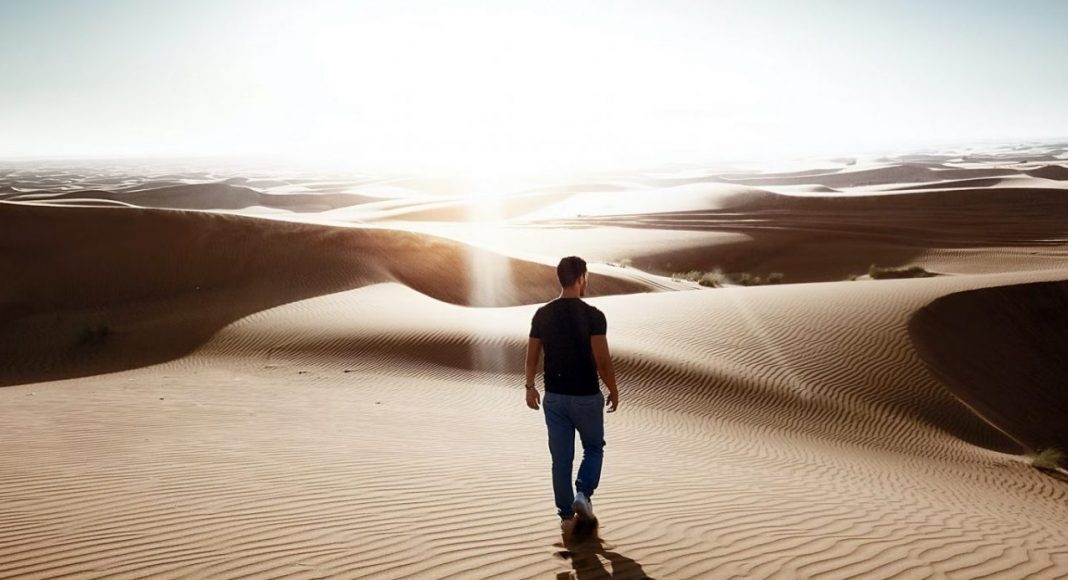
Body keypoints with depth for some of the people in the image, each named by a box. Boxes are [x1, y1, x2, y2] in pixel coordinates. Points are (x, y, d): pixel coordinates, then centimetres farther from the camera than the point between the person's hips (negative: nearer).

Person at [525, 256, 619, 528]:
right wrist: (613, 390, -1)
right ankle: (583, 494, 0)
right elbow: (602, 361, -16)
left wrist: (530, 386, 19)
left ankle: (566, 514, 19)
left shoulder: (542, 314, -2)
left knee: (561, 457, 13)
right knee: (594, 448, 19)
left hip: (554, 396, 4)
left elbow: (532, 356, 5)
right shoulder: (593, 315, -15)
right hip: (587, 396, -3)